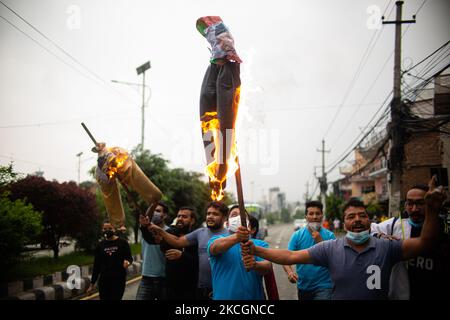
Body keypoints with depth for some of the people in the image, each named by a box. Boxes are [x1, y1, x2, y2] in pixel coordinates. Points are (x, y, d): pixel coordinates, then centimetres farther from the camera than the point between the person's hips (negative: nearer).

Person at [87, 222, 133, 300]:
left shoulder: (122, 243, 0)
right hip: (104, 281, 3)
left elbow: (129, 258, 2)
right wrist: (92, 283, 9)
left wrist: (127, 261, -24)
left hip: (119, 280, -3)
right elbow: (96, 265, 11)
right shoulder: (100, 245, 9)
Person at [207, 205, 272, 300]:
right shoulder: (217, 240, 0)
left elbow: (268, 266, -12)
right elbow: (216, 246, -22)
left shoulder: (261, 244, 4)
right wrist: (236, 238, -42)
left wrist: (255, 265, -35)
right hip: (224, 296, -1)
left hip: (254, 296, 1)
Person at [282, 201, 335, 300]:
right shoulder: (297, 235, -2)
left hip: (323, 286, -2)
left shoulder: (329, 235, -4)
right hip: (303, 287, 2)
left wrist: (321, 242, -20)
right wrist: (290, 272, -28)